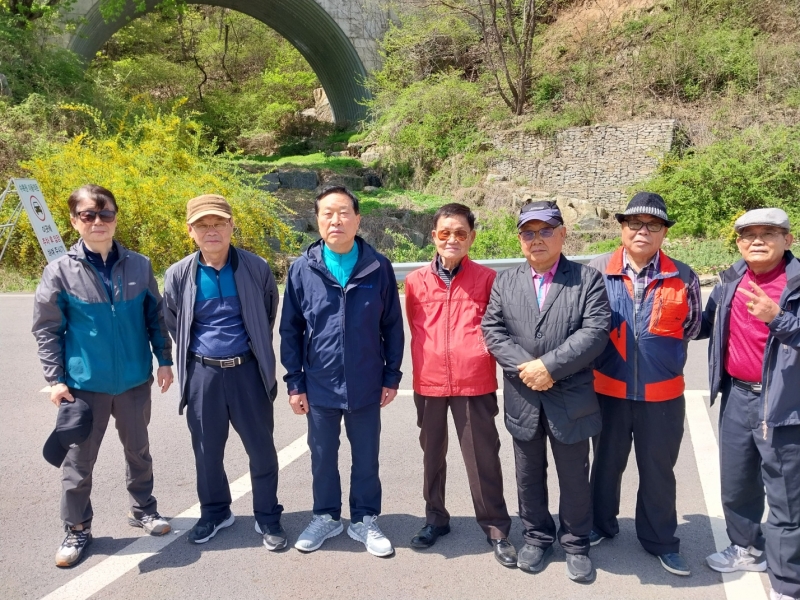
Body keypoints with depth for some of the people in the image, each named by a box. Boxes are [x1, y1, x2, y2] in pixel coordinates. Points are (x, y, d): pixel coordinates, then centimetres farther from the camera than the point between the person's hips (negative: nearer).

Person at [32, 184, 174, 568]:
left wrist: (164, 359, 2)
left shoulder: (139, 266, -3)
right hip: (84, 384, -2)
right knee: (78, 461, 9)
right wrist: (55, 379, -7)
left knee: (138, 451, 18)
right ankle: (77, 529, 28)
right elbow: (46, 330, -4)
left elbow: (155, 317, 5)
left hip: (134, 380, 2)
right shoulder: (60, 271, -8)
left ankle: (142, 509, 38)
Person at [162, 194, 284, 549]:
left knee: (261, 448, 7)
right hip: (202, 373, 1)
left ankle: (267, 517, 25)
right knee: (206, 450, 14)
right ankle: (215, 512, 35)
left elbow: (269, 313, 11)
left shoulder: (255, 268, -7)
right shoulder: (178, 275, -4)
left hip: (247, 370, -1)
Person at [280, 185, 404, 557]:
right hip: (319, 386, 1)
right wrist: (295, 382, -1)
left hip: (366, 385, 0)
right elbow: (290, 330, 0)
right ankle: (326, 516, 37)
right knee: (323, 457, 16)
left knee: (366, 458, 13)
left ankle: (364, 520, 32)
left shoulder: (378, 267, -6)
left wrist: (392, 376, 0)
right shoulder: (302, 269, -5)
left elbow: (392, 326, 1)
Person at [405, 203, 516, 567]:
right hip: (429, 383, 2)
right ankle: (435, 518, 34)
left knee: (483, 457, 4)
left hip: (475, 383, -2)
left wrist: (476, 356, 2)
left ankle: (496, 529, 20)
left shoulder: (487, 278, -4)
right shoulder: (416, 281, 1)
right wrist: (421, 370, 11)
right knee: (432, 453, 16)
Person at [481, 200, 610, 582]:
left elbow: (595, 331, -14)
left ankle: (576, 544, 29)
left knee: (574, 475, 10)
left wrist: (549, 366, -20)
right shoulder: (505, 282, 7)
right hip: (523, 399, 3)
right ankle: (537, 537, 34)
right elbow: (493, 330, -1)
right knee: (529, 475, 16)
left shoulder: (588, 280, -3)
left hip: (571, 398, -2)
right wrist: (525, 369, -15)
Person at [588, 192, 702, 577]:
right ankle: (601, 525, 38)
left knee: (658, 470, 13)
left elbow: (692, 327, 11)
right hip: (608, 390, 0)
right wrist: (606, 356, 7)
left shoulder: (683, 279, -5)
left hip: (663, 394, 0)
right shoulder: (598, 271, -6)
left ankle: (660, 541, 31)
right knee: (607, 462, 18)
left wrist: (664, 355, 10)